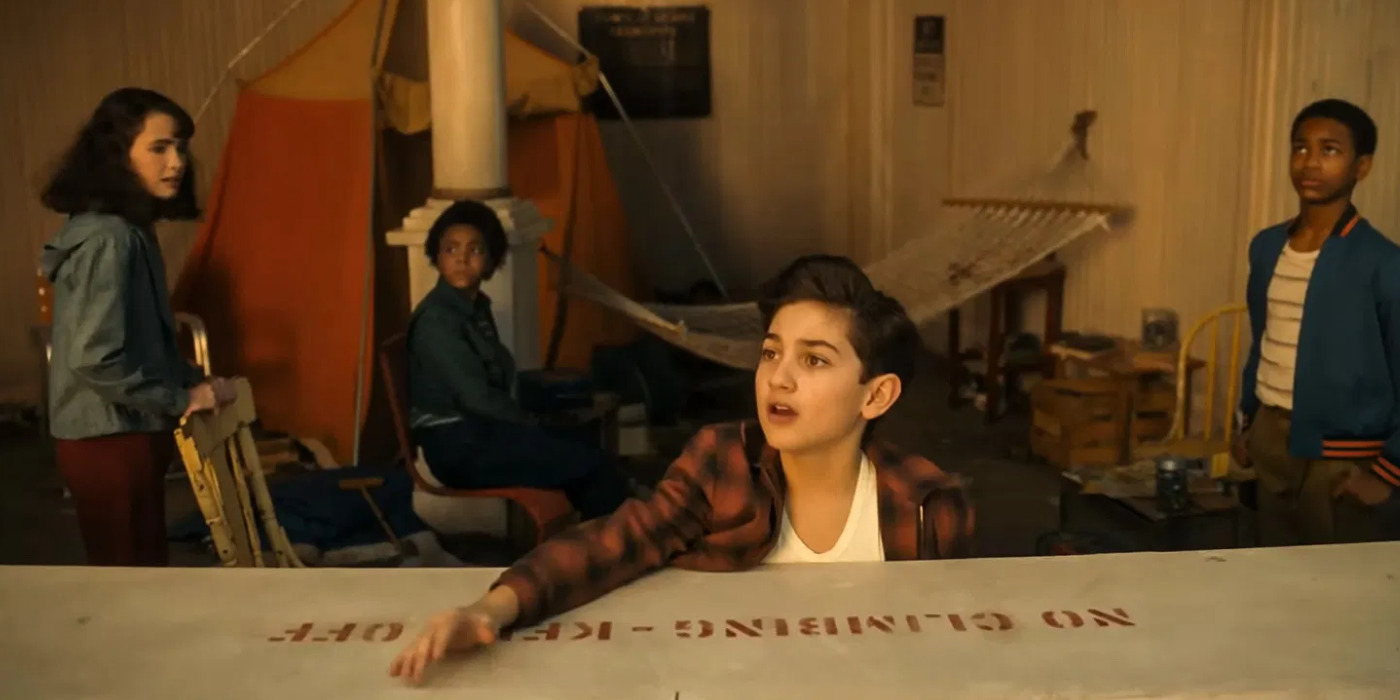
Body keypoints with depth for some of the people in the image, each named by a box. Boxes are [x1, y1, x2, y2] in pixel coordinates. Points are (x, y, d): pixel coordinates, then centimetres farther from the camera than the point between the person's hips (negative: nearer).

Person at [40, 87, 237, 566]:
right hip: (110, 440, -10)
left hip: (120, 434, 10)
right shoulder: (108, 238, -21)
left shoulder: (128, 230, 9)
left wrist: (195, 382, 6)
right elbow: (95, 359, -28)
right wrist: (180, 400, -17)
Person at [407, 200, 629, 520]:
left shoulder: (477, 307, 11)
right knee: (593, 461, -13)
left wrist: (529, 421, -1)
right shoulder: (435, 320, -16)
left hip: (481, 428, 8)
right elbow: (475, 396, -20)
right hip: (457, 445, -8)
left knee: (588, 451, -3)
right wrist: (533, 423, -9)